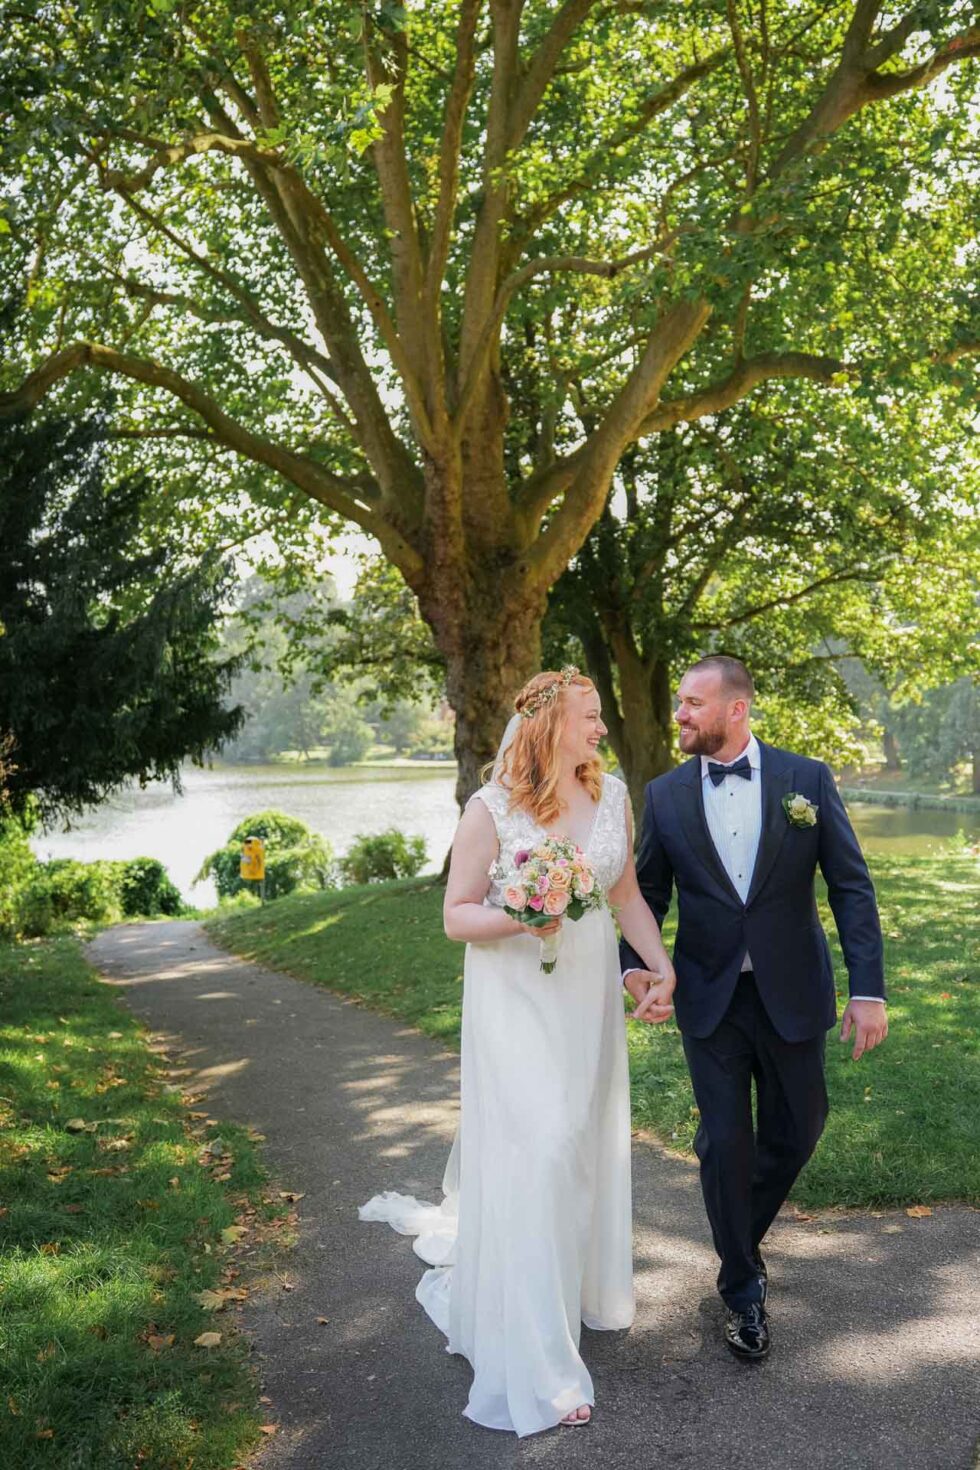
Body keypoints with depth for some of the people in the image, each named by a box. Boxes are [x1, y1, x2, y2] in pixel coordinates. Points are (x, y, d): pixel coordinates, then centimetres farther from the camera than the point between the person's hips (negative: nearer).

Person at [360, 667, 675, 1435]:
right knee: (533, 1158, -5)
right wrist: (520, 917, -26)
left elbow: (628, 895, 10)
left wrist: (662, 967, 1)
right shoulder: (490, 809, -13)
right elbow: (457, 916, -8)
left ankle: (579, 1284, 42)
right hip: (516, 1003, -5)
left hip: (589, 998, 5)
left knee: (587, 1146, 17)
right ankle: (536, 1364, 9)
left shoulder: (613, 795, 0)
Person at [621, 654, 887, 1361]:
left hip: (791, 993, 0)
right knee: (725, 1143, 5)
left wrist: (869, 989, -12)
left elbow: (852, 886, -6)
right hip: (710, 999, 0)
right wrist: (634, 961, -13)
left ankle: (742, 1233, 42)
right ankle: (743, 1287, 26)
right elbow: (650, 892, 5)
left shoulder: (807, 779, -6)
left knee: (796, 1131, 13)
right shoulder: (666, 795, -2)